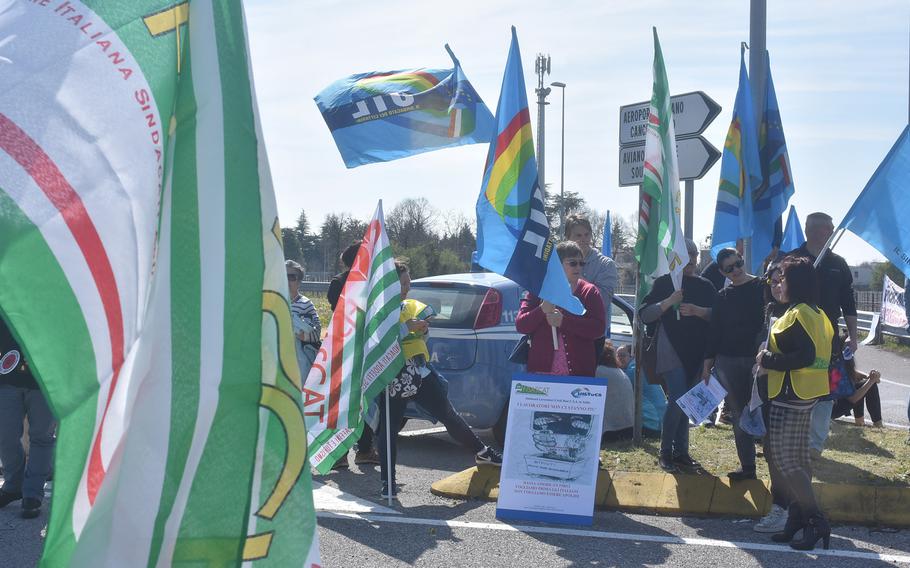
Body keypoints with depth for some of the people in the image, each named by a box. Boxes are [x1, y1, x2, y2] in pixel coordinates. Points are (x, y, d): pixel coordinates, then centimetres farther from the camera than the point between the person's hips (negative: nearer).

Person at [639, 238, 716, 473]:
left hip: (696, 353, 4)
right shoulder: (664, 283, 1)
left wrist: (698, 311, -14)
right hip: (671, 351, -4)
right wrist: (668, 302, -19)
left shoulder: (705, 286, 11)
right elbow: (645, 315, -5)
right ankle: (665, 452, 0)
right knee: (677, 400, -12)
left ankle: (681, 452, 18)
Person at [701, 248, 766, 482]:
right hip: (728, 361, 4)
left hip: (756, 358, -4)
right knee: (739, 414, 6)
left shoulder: (762, 287, 1)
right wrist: (708, 362, 11)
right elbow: (714, 331, 15)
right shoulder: (723, 296, 13)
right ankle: (747, 465, 12)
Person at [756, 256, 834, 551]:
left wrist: (768, 361, -15)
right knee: (798, 459, 14)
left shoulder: (796, 315, -17)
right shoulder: (817, 314, 12)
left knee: (783, 461, -6)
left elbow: (805, 356, -27)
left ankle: (816, 520, -5)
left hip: (790, 398, -10)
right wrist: (773, 363, 11)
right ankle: (799, 518, 20)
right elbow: (816, 354, 15)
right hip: (806, 396, 10)